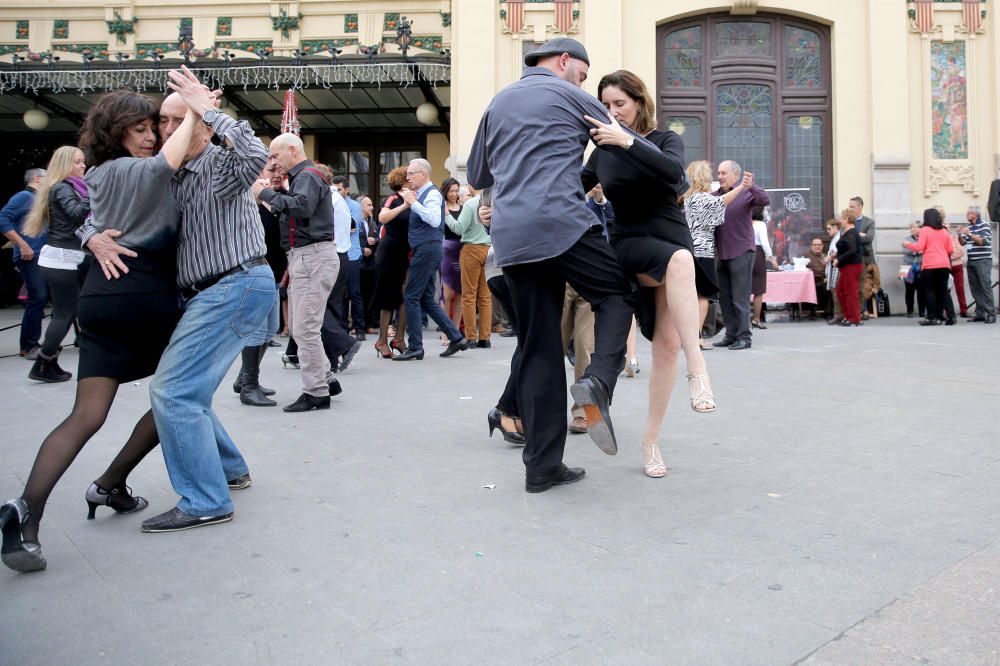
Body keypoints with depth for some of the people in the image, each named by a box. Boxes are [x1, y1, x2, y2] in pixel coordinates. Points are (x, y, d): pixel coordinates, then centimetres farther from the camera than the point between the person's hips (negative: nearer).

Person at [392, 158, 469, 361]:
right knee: (426, 299, 12)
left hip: (427, 249, -9)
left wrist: (413, 202, -22)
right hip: (424, 250, 9)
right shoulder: (419, 195, 17)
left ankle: (415, 347, -2)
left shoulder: (432, 193, -9)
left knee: (411, 297, -7)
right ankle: (456, 338, 15)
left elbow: (435, 220, -25)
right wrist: (409, 201, 7)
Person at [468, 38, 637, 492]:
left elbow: (477, 176, 31)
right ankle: (598, 382, -13)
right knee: (617, 295, 14)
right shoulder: (568, 96, 8)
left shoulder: (498, 103, 24)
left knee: (538, 349, 7)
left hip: (511, 239, 5)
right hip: (563, 224, -5)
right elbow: (632, 146, 14)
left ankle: (542, 465, 8)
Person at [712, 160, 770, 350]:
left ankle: (744, 336, 2)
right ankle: (731, 334, 20)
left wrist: (751, 186, -35)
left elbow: (765, 201, -20)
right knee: (724, 297, 11)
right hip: (722, 253, 6)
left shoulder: (745, 193, -5)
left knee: (740, 297, -5)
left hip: (741, 252, -6)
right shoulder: (714, 196, 10)